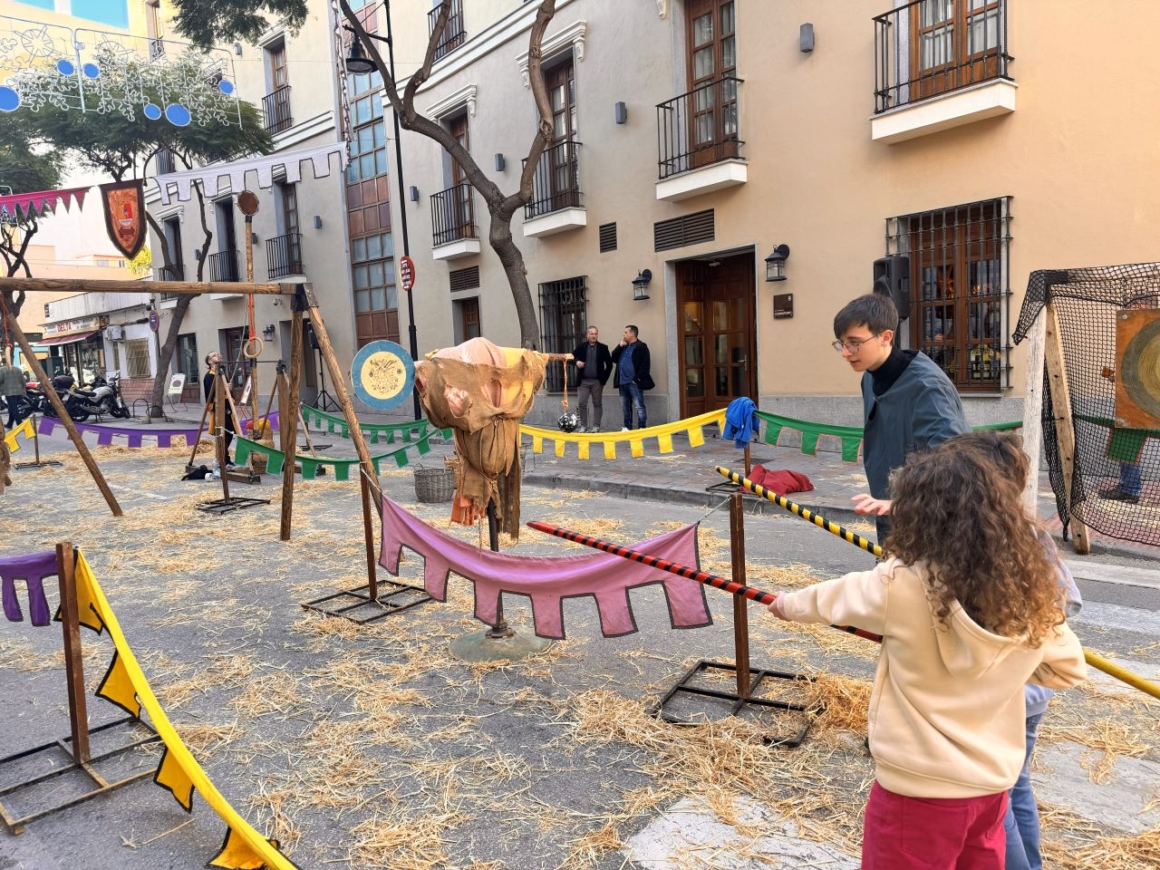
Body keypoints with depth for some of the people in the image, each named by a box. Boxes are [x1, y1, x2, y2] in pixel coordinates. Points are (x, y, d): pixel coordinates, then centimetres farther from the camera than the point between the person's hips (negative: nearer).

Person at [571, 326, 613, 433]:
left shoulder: (603, 347, 0)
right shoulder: (581, 346, 4)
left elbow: (609, 364, 2)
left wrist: (604, 378, -4)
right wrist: (576, 362, -13)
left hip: (597, 381, -1)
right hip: (583, 381, 1)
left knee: (597, 404, 5)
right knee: (581, 404, -1)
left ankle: (596, 426, 11)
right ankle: (583, 426, 10)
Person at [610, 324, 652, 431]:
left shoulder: (641, 347, -7)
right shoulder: (623, 347, 19)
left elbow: (645, 365, -13)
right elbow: (613, 358, 12)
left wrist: (638, 379, -17)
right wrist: (620, 346, 1)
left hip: (634, 382, -8)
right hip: (623, 382, 8)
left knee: (639, 406, -7)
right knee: (625, 406, 13)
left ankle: (642, 427, -4)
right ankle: (627, 427, 21)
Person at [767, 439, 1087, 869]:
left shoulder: (901, 586, -22)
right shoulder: (1032, 592, -9)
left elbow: (832, 599, -3)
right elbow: (1069, 668, 7)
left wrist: (789, 604, 16)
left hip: (917, 789, -4)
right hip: (993, 784, 5)